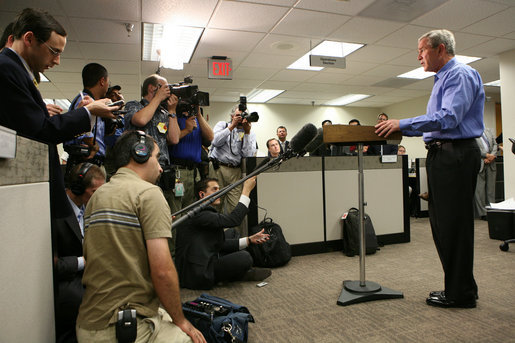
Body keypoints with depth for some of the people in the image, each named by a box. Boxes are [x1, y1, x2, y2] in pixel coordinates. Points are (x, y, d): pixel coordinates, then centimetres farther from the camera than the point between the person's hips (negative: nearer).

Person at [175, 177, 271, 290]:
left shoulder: (206, 212, 13)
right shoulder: (198, 214, -19)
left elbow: (220, 244, 11)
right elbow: (233, 220, -27)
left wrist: (249, 240, 2)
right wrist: (246, 190, -20)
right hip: (197, 275, -11)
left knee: (231, 233, 16)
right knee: (244, 257, -25)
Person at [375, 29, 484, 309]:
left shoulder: (460, 74, -8)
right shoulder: (442, 78, 23)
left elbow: (448, 118, -22)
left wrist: (403, 124, -20)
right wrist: (398, 128, 16)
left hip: (456, 156, -10)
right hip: (441, 155, 10)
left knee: (454, 224, -4)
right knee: (442, 224, 12)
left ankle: (461, 294, 9)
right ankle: (457, 288, 24)